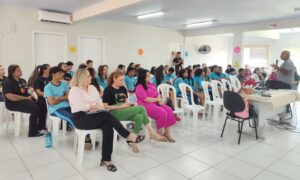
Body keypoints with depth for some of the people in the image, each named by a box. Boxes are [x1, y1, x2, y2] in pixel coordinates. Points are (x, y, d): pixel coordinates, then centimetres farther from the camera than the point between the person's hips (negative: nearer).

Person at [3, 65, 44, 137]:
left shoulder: (22, 80, 16)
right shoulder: (7, 82, -7)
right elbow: (9, 96, -19)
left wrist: (31, 94, 0)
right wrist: (26, 98, -20)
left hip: (25, 100, 8)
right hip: (14, 103, -7)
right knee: (35, 108, -29)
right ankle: (32, 132, -21)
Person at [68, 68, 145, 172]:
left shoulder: (92, 87, 15)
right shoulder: (74, 90, -6)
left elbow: (100, 102, 11)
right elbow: (81, 106, -19)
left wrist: (99, 107, -11)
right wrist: (96, 106, -12)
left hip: (93, 116, 6)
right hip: (81, 119, -6)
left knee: (108, 126, -28)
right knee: (106, 114, -30)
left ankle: (106, 159, -24)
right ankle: (129, 136, -23)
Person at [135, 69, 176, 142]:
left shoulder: (151, 85, 16)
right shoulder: (139, 87, -9)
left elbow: (157, 95, 16)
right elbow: (146, 99, -16)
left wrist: (159, 101, -5)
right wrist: (157, 99, -7)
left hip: (155, 103, 8)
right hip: (146, 105, -8)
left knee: (169, 110, -16)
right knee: (162, 113, -29)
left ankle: (167, 133, -13)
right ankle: (160, 134, -12)